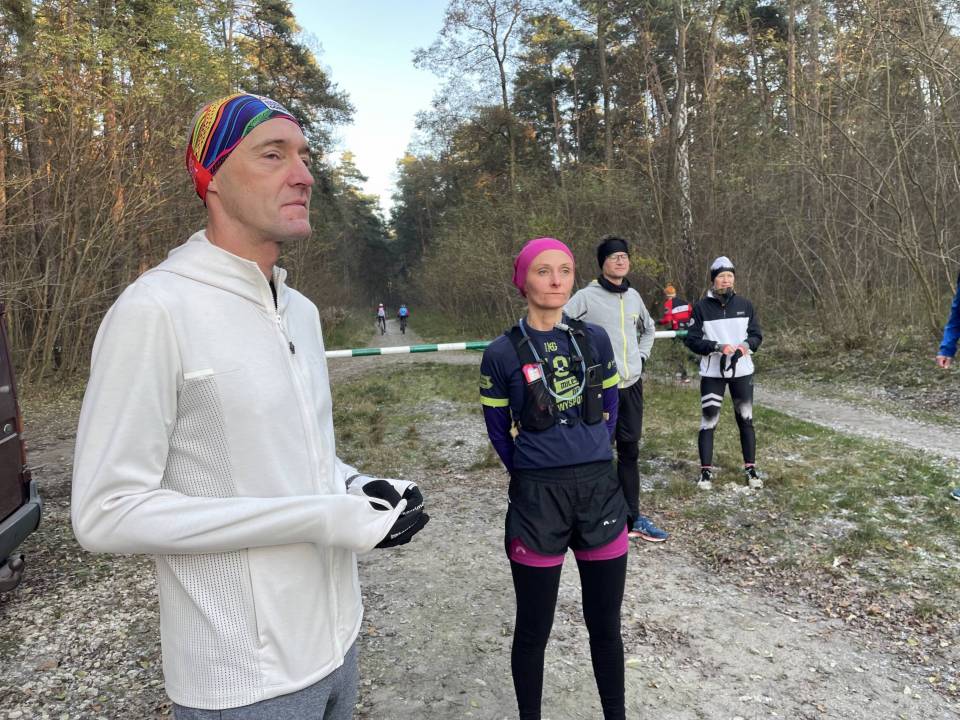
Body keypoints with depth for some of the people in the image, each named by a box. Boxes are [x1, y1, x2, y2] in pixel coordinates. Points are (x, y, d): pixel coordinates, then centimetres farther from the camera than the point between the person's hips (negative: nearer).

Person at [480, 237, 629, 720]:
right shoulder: (502, 353, -7)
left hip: (600, 489, 3)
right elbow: (499, 434, 3)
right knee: (533, 629, 11)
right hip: (537, 499, -3)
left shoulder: (595, 339, 2)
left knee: (605, 624, 17)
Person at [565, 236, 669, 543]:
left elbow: (648, 328, 28)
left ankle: (633, 518, 24)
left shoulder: (633, 296, 10)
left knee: (630, 450, 13)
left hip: (632, 385, 6)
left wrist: (642, 356, 14)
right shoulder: (587, 296, -9)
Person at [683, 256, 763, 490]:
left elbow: (756, 334, 7)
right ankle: (706, 471, 11)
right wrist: (718, 347, -19)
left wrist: (746, 345, -15)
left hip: (742, 371, 3)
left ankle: (750, 469, 22)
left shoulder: (745, 305, 2)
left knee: (746, 420, 9)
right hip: (712, 372, -2)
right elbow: (692, 340, -6)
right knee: (708, 421, -1)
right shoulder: (701, 307, -6)